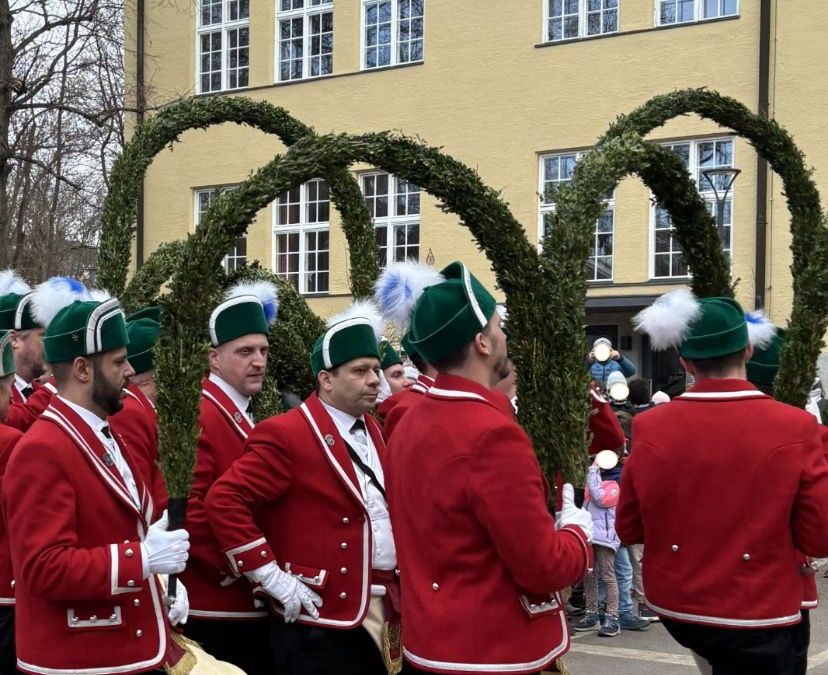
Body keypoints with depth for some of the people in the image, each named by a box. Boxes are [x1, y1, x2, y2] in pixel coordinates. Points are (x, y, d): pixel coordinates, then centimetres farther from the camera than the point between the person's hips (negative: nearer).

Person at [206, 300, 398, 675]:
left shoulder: (371, 431, 13)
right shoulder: (286, 434, -12)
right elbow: (224, 500, -18)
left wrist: (397, 579, 13)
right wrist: (272, 577, -17)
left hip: (381, 612, 8)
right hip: (321, 622, -7)